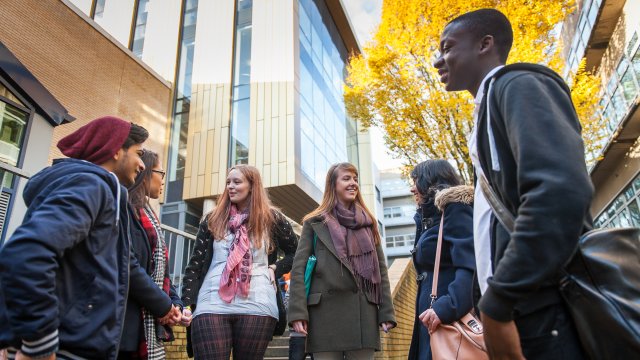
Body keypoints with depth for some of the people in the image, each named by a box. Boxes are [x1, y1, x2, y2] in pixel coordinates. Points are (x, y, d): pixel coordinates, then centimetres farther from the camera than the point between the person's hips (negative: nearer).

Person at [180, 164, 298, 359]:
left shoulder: (271, 218, 8)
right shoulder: (213, 219, 13)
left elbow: (296, 253, 17)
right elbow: (195, 263, 10)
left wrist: (275, 268, 1)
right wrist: (188, 303, 1)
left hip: (256, 306, -1)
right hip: (212, 305, 1)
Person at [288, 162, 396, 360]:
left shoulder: (368, 223, 17)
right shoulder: (315, 222, 7)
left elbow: (380, 269, 13)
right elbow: (298, 268, 0)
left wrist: (387, 312, 3)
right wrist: (298, 312, -11)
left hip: (364, 312, 3)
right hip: (326, 311, -2)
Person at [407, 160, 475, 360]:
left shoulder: (454, 208, -8)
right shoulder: (431, 219, 20)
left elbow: (471, 265, -22)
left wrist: (446, 307, -32)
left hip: (452, 321, -9)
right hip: (434, 321, 9)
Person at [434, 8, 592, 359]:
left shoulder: (518, 85, -7)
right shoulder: (489, 107, 20)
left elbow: (562, 191, -24)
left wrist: (496, 303, -20)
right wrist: (495, 299, 15)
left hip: (545, 309, -9)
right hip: (526, 308, 9)